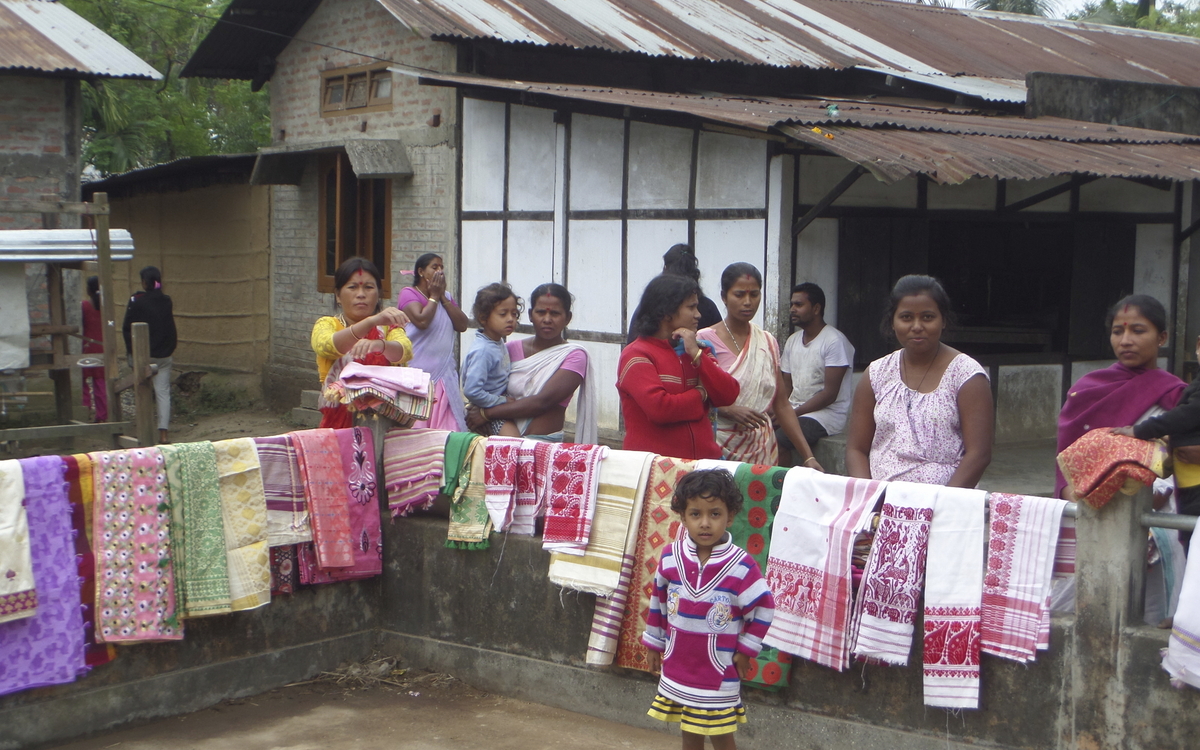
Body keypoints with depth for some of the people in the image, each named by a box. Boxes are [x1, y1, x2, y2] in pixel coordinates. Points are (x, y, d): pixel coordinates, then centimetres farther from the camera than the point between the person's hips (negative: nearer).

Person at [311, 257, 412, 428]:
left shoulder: (388, 326, 11)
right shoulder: (327, 324, 6)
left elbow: (405, 352, -12)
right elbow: (326, 346, -18)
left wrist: (380, 345, -34)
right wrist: (372, 321, -33)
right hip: (339, 423, -1)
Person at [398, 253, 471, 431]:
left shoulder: (446, 297, 18)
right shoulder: (409, 294, -1)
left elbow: (462, 325, 4)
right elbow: (421, 320, -20)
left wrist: (443, 298, 0)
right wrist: (434, 297, -5)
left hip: (444, 374, 6)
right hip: (418, 376, -6)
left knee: (447, 428, 0)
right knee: (417, 427, -7)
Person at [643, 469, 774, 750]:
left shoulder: (741, 566, -17)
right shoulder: (670, 557, -7)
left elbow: (764, 606, -7)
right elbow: (658, 600, 7)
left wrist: (745, 650, -5)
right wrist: (654, 644, 14)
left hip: (720, 672, -3)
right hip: (677, 669, 4)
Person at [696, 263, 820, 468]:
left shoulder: (768, 343, 10)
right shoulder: (705, 339, -4)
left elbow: (782, 405, 9)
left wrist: (808, 456, 3)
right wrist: (729, 410, -22)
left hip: (762, 451, 4)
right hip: (720, 447, -4)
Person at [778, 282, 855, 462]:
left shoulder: (834, 341, -10)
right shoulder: (792, 341, 14)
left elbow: (829, 394, -15)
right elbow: (787, 385, 14)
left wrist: (793, 413, -18)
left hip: (827, 413, -7)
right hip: (795, 410, 7)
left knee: (777, 440, -29)